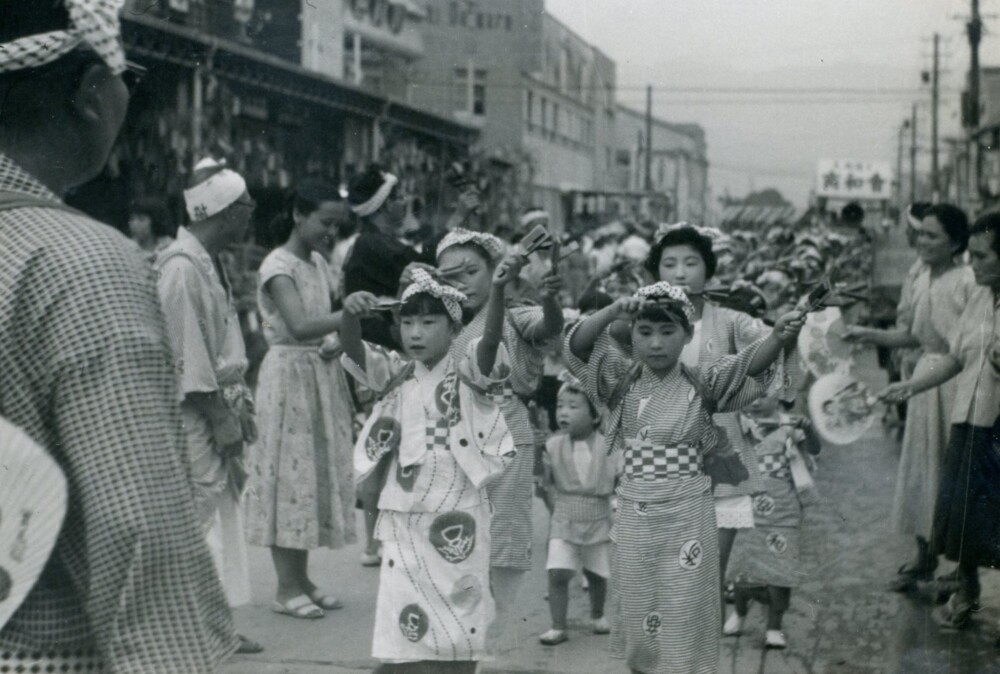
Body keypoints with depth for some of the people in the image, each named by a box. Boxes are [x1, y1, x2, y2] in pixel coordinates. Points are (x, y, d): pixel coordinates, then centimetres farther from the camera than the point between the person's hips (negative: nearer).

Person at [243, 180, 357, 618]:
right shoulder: (278, 266, -13)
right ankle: (286, 587, 2)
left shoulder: (319, 263, 11)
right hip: (289, 373, -8)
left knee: (318, 471, 9)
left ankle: (302, 578, 17)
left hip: (322, 374, 8)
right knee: (289, 472, -5)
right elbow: (299, 326, -27)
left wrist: (336, 342, -6)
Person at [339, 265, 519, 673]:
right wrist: (350, 314, -30)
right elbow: (353, 351, -9)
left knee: (458, 615, 8)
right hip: (405, 522, 3)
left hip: (458, 521, -2)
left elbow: (492, 339, -23)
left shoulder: (468, 373, -5)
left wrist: (498, 290, -41)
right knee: (404, 622, 3)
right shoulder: (395, 376, 5)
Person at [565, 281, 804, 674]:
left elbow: (752, 365, -22)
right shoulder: (623, 381, 0)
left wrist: (778, 338, -44)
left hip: (687, 517, -3)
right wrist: (613, 313, -32)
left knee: (683, 623, 4)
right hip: (633, 516, 3)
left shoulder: (702, 386, -7)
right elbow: (578, 345, -13)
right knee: (637, 618, 14)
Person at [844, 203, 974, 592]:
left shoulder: (968, 282, -16)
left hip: (958, 381, -7)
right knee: (920, 465, 12)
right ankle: (924, 556, 26)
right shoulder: (918, 279, 5)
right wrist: (869, 335, 1)